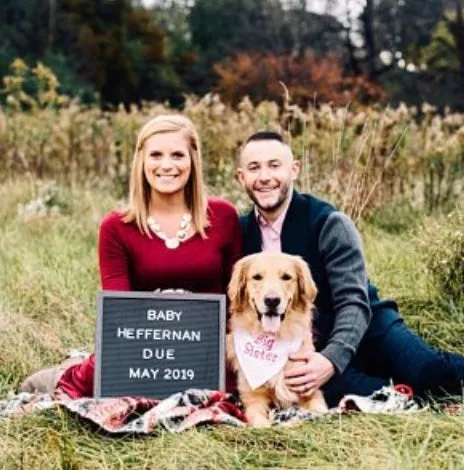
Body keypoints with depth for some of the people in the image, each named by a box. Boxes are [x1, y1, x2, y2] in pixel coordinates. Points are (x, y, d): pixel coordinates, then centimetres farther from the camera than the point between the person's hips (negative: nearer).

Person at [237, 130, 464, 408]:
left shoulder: (329, 223, -13)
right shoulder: (242, 232, 2)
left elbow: (355, 304, -20)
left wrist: (332, 359, -37)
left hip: (364, 327, -3)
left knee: (429, 371, -32)